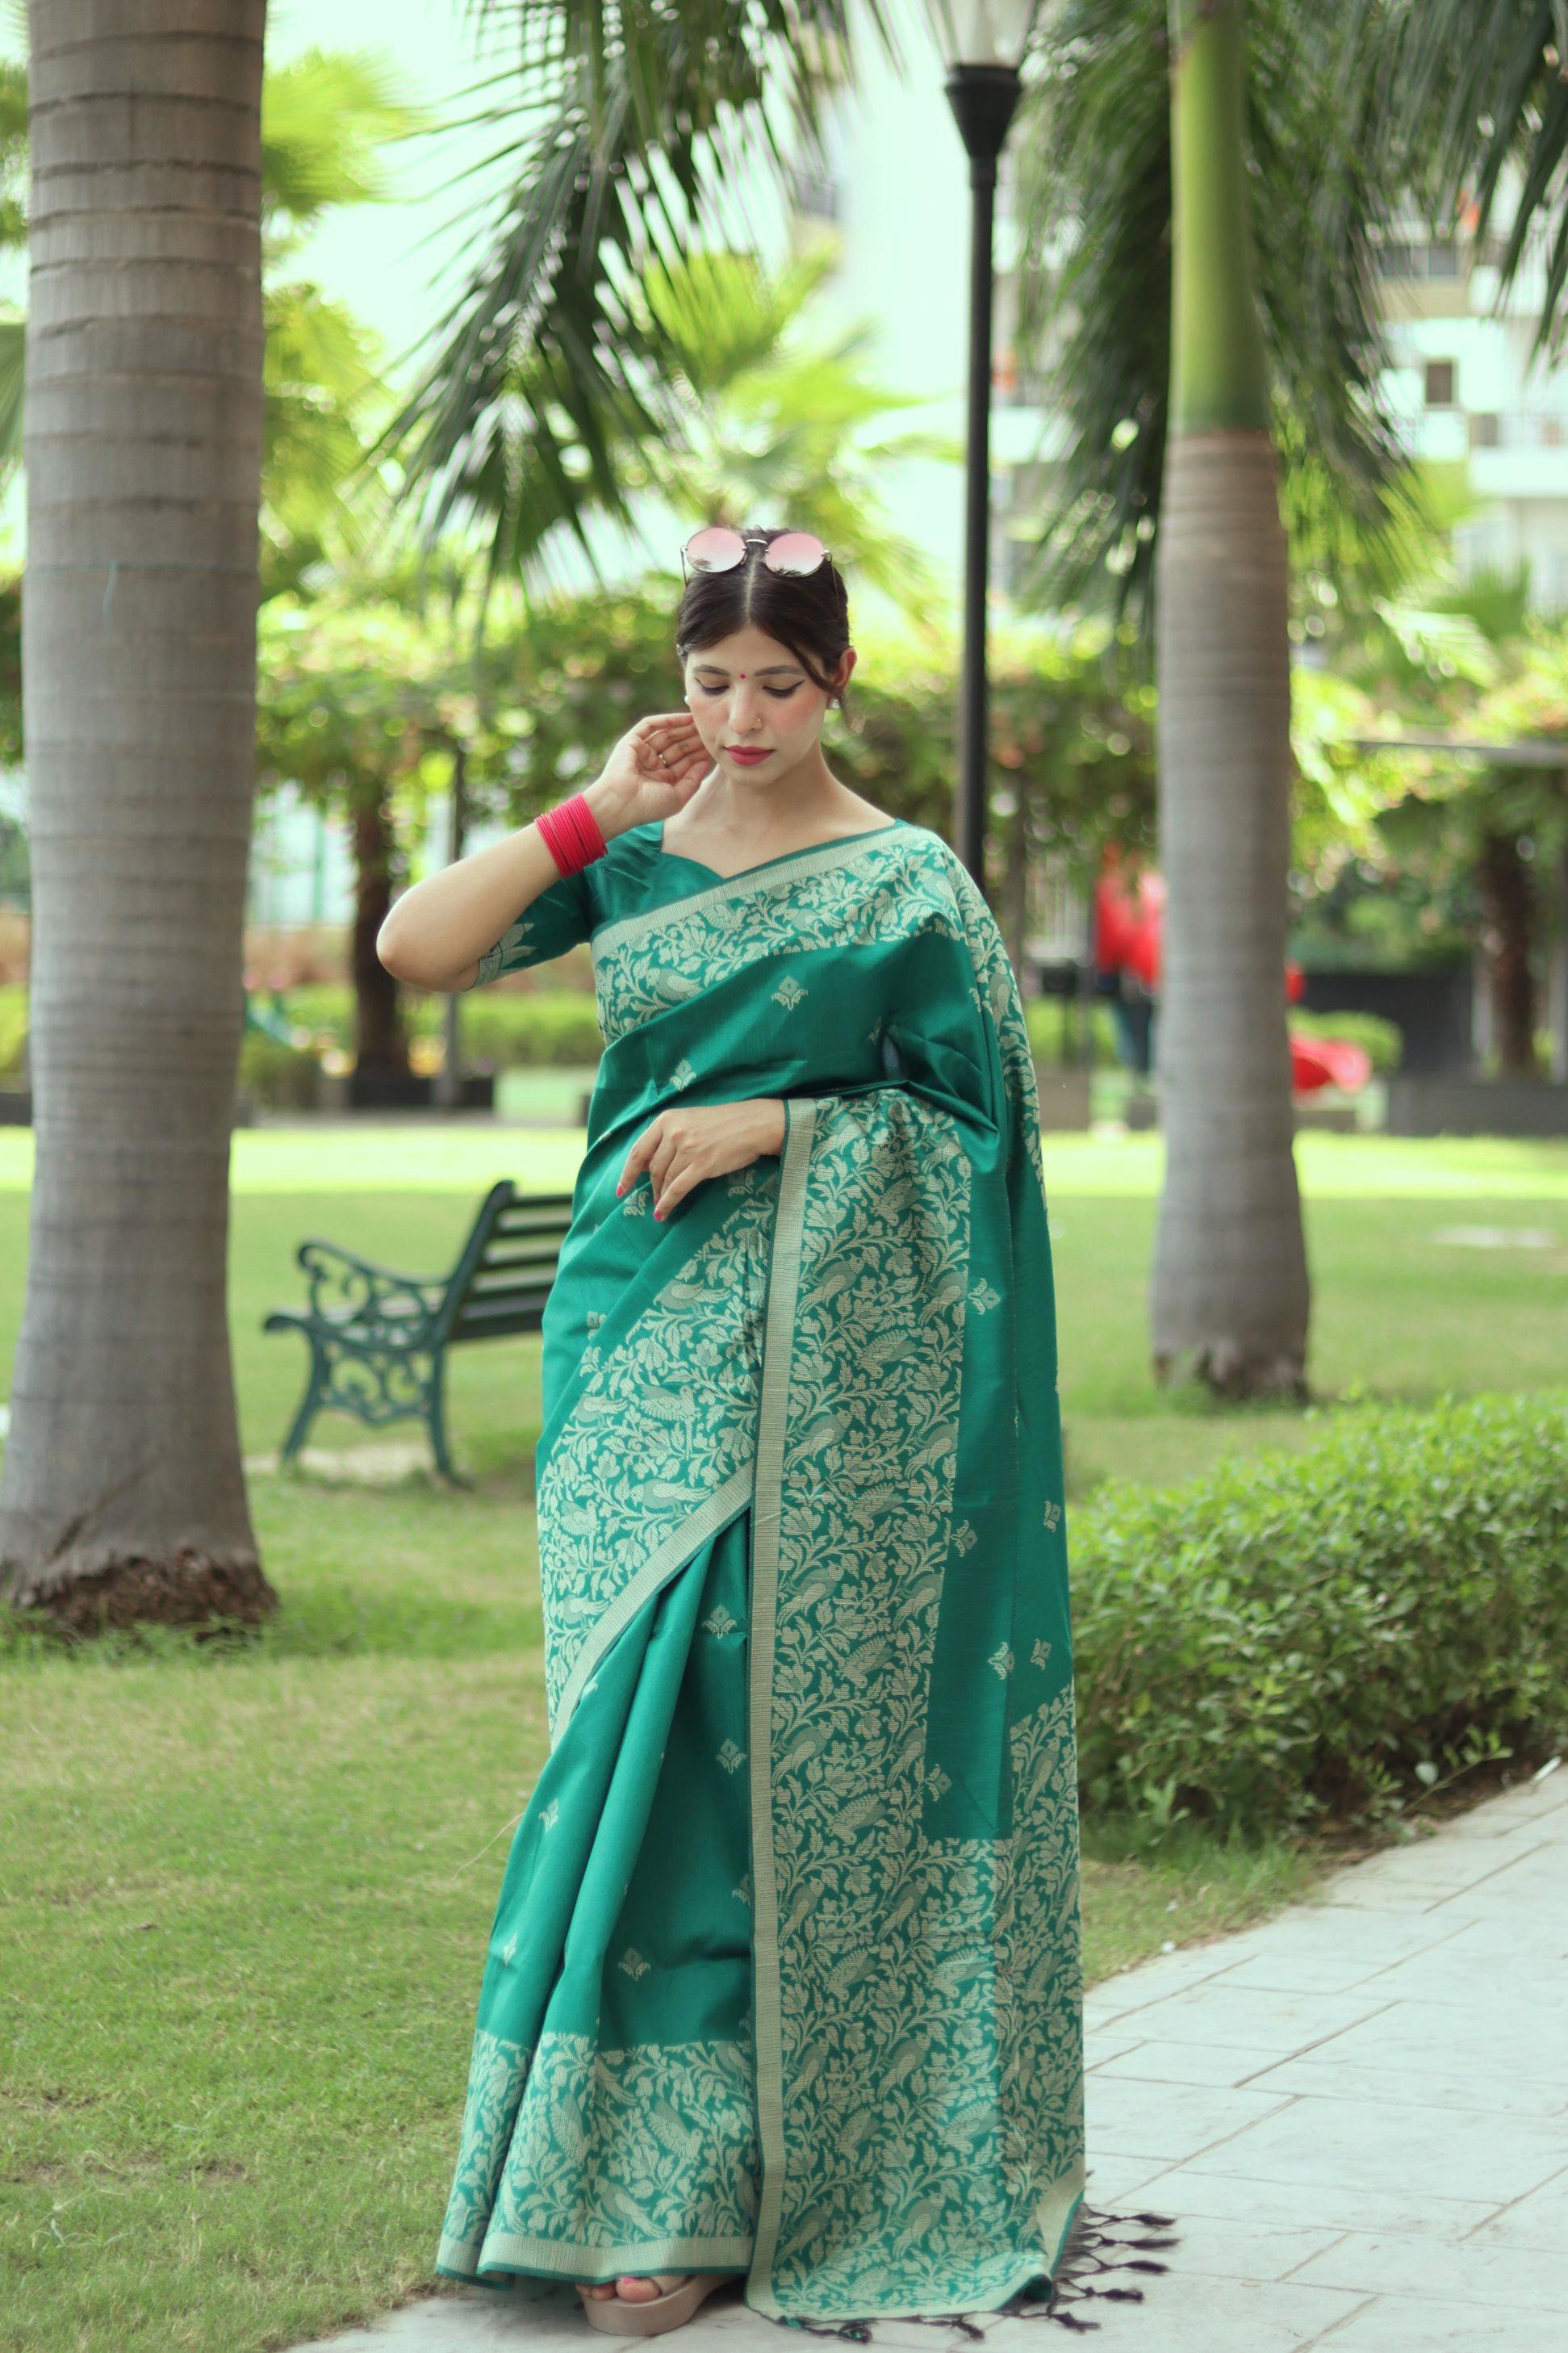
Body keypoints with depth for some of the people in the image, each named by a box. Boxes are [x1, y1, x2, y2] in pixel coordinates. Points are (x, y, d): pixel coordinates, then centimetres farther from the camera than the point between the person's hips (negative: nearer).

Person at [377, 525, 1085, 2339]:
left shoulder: (908, 884, 0)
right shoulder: (632, 860, 10)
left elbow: (974, 1123, -1)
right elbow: (415, 948, 1)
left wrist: (770, 1123, -12)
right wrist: (591, 814, -3)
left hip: (813, 1352, -4)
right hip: (639, 1321, 4)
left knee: (757, 1726, -6)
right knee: (650, 1723, 2)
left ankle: (688, 2183, 1)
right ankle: (652, 2171, 8)